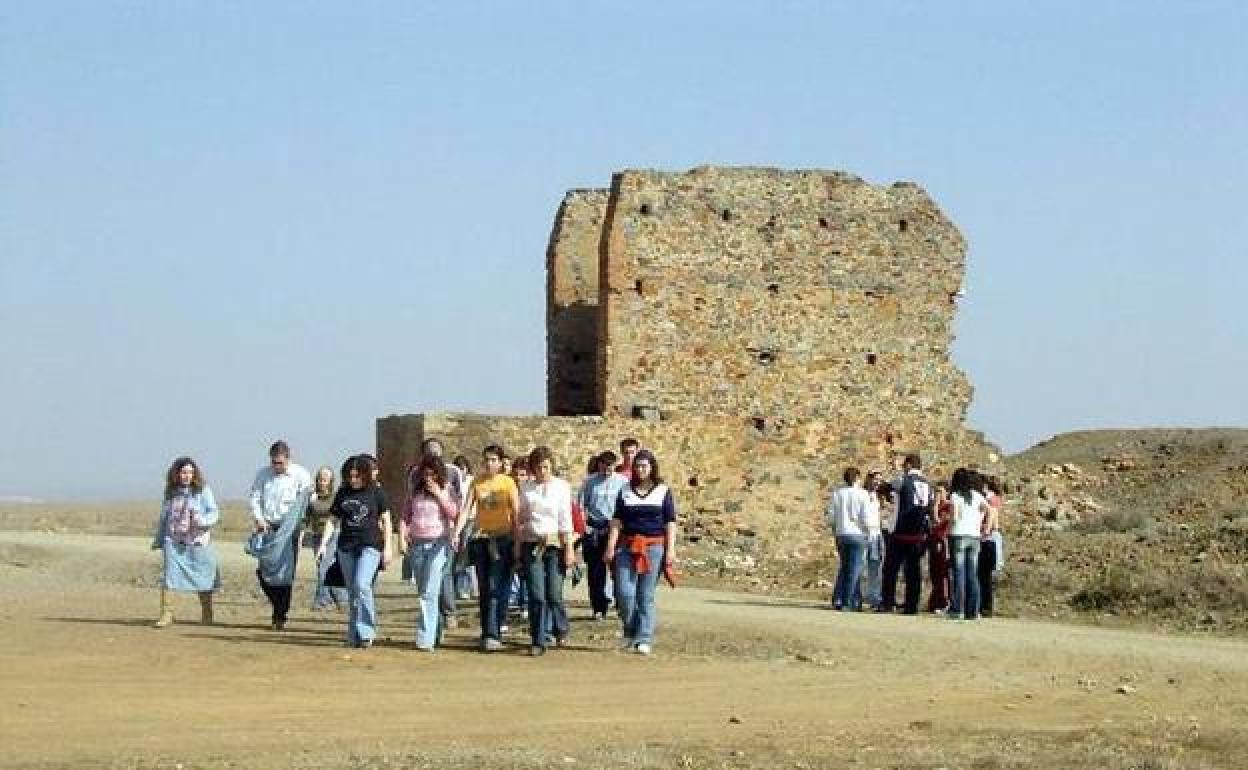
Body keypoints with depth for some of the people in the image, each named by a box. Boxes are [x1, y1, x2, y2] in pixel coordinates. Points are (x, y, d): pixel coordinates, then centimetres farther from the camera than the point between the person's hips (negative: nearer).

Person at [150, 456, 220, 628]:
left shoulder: (202, 490, -2)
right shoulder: (170, 492, 8)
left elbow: (214, 513, -4)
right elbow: (163, 517, 19)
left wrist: (203, 521, -24)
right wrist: (158, 539, 20)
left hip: (198, 541, -2)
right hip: (174, 541, 2)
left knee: (203, 578, 7)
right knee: (169, 575, -9)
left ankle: (207, 614, 23)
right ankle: (166, 614, -6)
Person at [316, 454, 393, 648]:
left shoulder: (376, 492, 0)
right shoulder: (343, 493, 8)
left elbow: (385, 521, 4)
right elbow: (332, 520, 12)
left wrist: (388, 548, 1)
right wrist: (323, 544, 3)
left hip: (370, 546, -4)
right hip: (346, 547, 4)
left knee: (361, 585, -21)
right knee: (352, 592, 6)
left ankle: (366, 632, -14)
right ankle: (354, 637, 12)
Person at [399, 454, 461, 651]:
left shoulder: (446, 490, 3)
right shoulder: (415, 491, 11)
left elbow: (454, 513, -9)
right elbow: (405, 516, 13)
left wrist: (438, 494, -11)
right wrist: (402, 538, 1)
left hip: (438, 543, -4)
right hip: (417, 544, 4)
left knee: (430, 593, -14)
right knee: (423, 592, 10)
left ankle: (426, 639, -16)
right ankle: (436, 627, 26)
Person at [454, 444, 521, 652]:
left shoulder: (507, 483, -2)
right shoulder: (477, 483, 8)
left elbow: (516, 513, -3)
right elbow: (467, 509, 2)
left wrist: (517, 541, -8)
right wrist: (457, 532, -12)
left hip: (502, 539, -4)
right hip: (481, 538, 4)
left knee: (496, 587, -13)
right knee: (483, 589, 6)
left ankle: (493, 634, -16)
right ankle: (488, 633, 14)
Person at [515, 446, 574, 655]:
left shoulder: (561, 487, 1)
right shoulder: (526, 488, 8)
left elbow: (565, 520, 0)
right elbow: (520, 520, 14)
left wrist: (569, 549, -5)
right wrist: (517, 547, 11)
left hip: (554, 544, -2)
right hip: (531, 544, 2)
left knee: (554, 593, -4)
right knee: (536, 595, -5)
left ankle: (561, 630, 23)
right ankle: (538, 642, 0)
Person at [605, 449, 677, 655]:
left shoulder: (663, 491, 5)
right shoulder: (625, 491, 10)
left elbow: (670, 523, 3)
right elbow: (617, 521, 7)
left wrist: (670, 550, -4)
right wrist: (611, 546, -2)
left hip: (654, 546, -2)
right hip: (628, 546, 2)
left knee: (646, 596, -1)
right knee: (624, 593, -7)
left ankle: (644, 640, 5)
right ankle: (630, 632, 14)